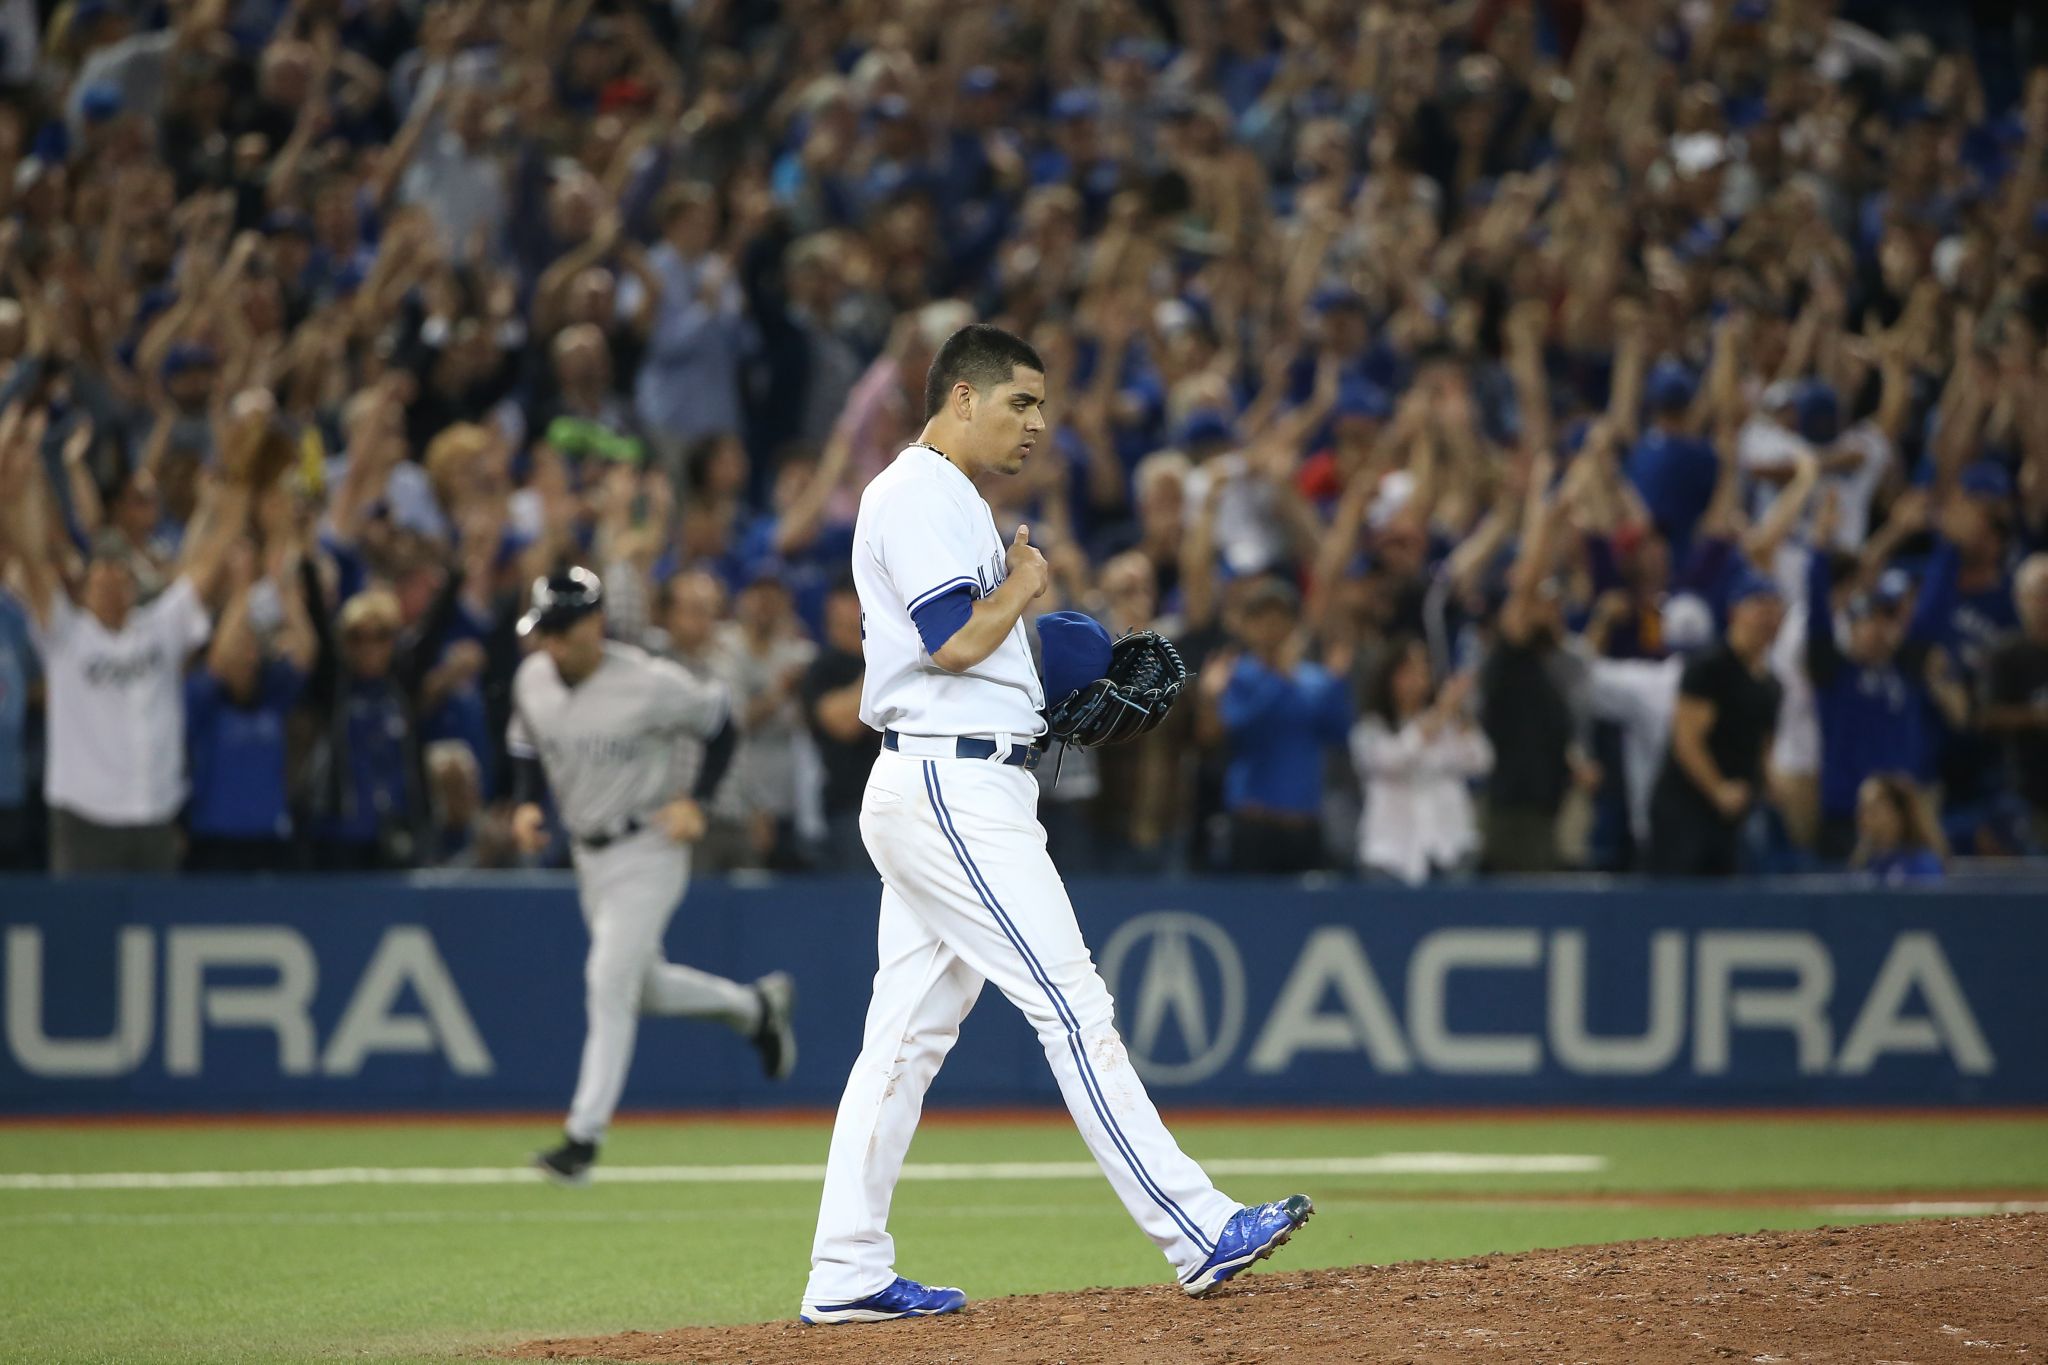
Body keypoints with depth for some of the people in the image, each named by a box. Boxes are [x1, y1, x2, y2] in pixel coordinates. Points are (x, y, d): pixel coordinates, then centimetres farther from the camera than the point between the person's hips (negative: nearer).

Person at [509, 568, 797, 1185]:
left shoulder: (649, 683, -21)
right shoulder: (533, 680, -4)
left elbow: (719, 725, -7)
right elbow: (526, 746, 14)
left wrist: (694, 800, -17)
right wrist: (526, 804, -4)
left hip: (649, 850, -7)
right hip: (588, 852, 7)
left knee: (609, 983, -15)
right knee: (643, 987, 17)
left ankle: (584, 1136, -13)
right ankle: (756, 1006, 43)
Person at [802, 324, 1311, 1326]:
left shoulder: (947, 501, 22)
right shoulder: (920, 494, -11)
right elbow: (956, 642, -21)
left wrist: (1064, 699, 12)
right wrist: (1023, 586, -4)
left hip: (937, 790, 11)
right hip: (951, 785, -11)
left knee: (909, 1032, 8)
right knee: (1072, 1007, -12)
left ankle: (847, 1275, 8)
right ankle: (1198, 1233, -14)